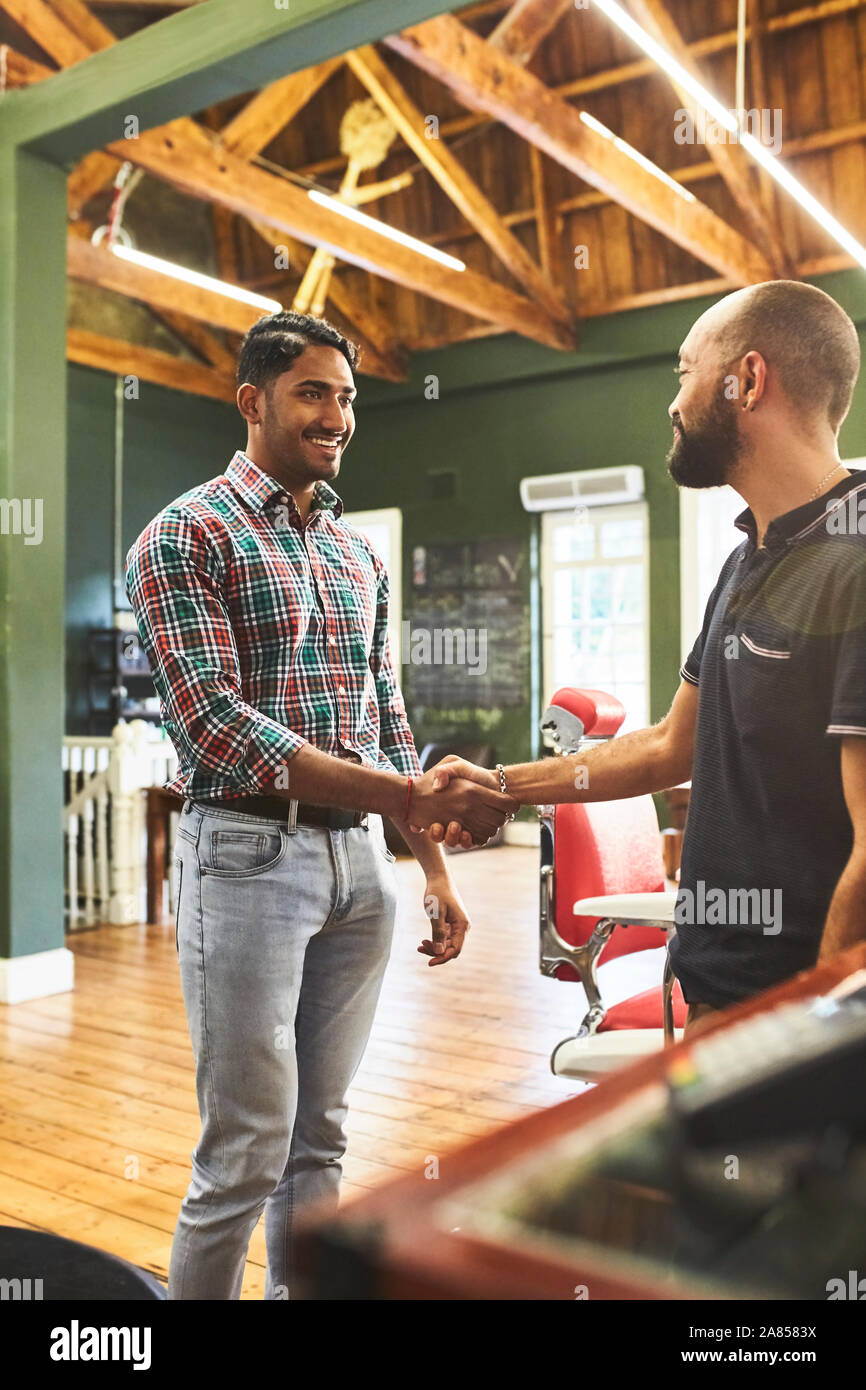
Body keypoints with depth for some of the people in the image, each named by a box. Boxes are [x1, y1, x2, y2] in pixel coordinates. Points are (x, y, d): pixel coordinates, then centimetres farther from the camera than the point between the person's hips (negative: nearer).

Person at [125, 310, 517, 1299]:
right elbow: (215, 724, -17)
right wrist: (409, 796, -23)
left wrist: (436, 872, 12)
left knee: (319, 1141, 14)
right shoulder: (186, 537, -5)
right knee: (246, 1155, 1)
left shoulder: (359, 555, 15)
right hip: (249, 855, -6)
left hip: (360, 862, 6)